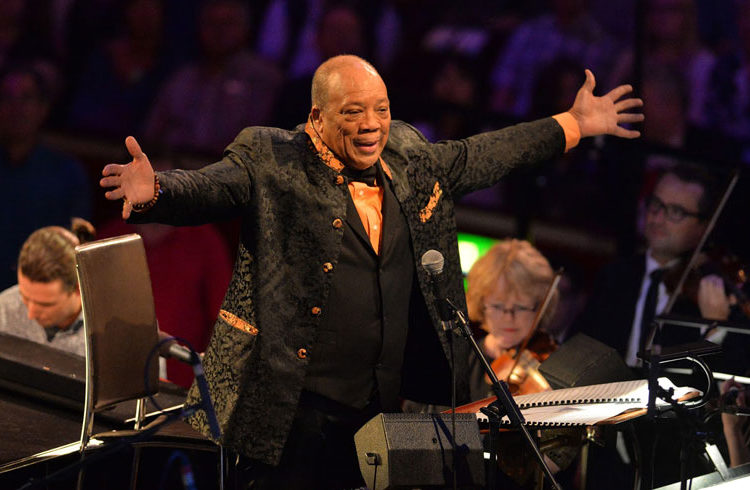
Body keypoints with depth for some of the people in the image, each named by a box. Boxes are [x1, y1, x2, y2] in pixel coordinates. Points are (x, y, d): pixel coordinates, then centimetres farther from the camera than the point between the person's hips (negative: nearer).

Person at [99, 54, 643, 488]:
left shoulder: (406, 157, 11)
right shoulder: (270, 163, -8)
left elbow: (475, 158, 25)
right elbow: (206, 188, -21)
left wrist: (575, 125, 31)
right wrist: (153, 192, -43)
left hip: (383, 405, 6)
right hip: (297, 410, -6)